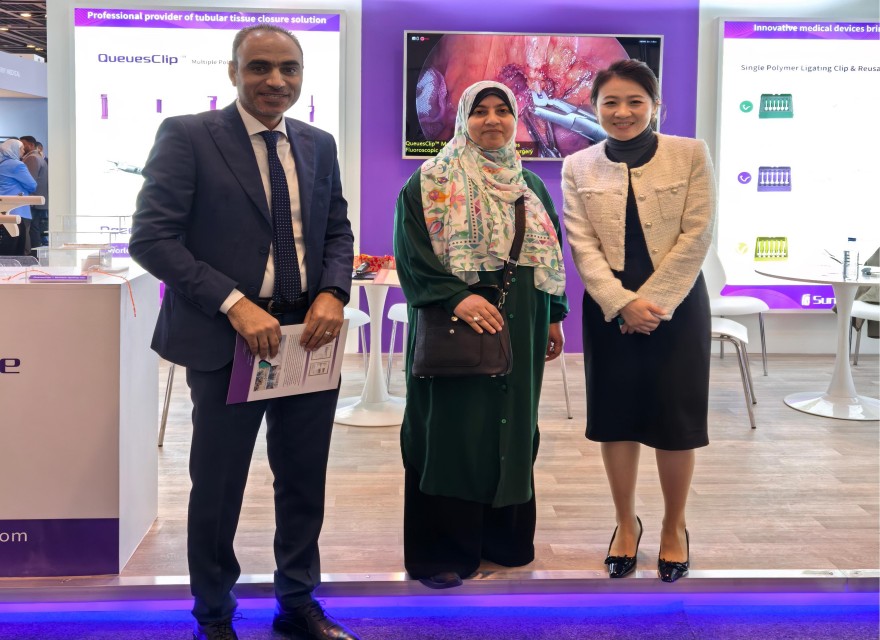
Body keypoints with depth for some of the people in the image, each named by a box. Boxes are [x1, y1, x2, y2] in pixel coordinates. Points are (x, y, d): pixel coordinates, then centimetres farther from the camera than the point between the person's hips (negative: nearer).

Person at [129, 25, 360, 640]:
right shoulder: (187, 136, -7)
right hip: (227, 340, -4)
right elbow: (151, 236, -13)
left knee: (305, 482, 15)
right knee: (217, 487, 9)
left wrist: (332, 293, -7)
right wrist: (234, 304, -20)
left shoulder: (318, 145, 9)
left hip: (310, 336, 5)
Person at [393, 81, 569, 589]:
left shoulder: (530, 186, 14)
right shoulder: (430, 183, -2)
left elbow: (551, 254, 17)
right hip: (454, 326, -5)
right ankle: (441, 552, 9)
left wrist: (555, 318, 11)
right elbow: (412, 253, -10)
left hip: (519, 329, 5)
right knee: (451, 430, -2)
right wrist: (456, 298, -22)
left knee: (512, 425, 10)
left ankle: (503, 537, 24)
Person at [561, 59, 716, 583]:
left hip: (676, 304, -1)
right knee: (616, 418, 7)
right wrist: (622, 303, -16)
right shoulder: (578, 167, 4)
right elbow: (582, 244, -4)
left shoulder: (691, 154, -1)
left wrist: (651, 301, -14)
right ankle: (626, 522, 25)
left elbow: (697, 235, -7)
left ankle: (675, 526, 23)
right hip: (610, 310, 2)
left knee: (675, 419, 4)